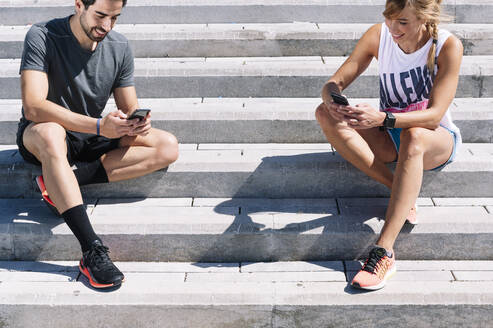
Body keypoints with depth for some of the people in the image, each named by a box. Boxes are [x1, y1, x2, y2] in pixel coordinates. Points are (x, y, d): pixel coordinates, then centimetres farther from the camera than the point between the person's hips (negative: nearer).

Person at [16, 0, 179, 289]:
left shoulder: (119, 47, -3)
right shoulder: (43, 37, -18)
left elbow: (129, 110, 2)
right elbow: (33, 107, -29)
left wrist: (136, 125, -24)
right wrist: (99, 126, -38)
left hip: (91, 138, 5)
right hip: (39, 139, -5)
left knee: (168, 147, -13)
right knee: (50, 132, -41)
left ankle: (59, 184, -23)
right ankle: (92, 250, -43)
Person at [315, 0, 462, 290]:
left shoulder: (449, 46, -18)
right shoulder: (379, 35, -9)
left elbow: (434, 114, -25)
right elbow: (334, 83, -10)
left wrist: (383, 118, -42)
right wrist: (333, 101, -36)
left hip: (438, 139, -4)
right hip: (391, 136, 4)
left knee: (413, 136, -41)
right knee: (325, 114, -21)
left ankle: (384, 251, -44)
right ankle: (404, 191, -25)